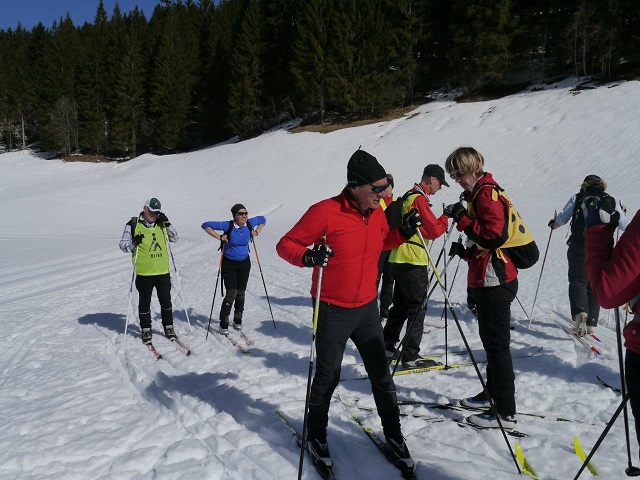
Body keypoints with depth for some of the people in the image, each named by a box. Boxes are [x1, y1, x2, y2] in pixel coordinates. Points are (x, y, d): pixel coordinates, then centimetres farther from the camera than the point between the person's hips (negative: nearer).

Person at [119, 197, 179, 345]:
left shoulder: (161, 224, 7)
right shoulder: (133, 225, -3)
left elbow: (174, 239, 11)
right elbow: (123, 246, 0)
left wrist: (167, 224, -3)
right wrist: (134, 242, -21)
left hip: (163, 271, 3)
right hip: (144, 273, -3)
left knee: (166, 300, 12)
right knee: (144, 302, 8)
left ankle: (168, 327, 26)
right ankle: (146, 330, 21)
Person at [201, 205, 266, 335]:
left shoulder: (250, 223, -7)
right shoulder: (228, 226, -19)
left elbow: (262, 219, 14)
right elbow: (206, 225, -15)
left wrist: (256, 232, 1)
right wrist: (219, 237, -19)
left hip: (244, 263, 4)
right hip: (229, 264, -4)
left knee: (241, 292, 10)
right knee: (231, 293, -11)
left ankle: (238, 320, 28)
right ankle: (223, 324, 0)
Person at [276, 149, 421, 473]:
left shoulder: (378, 213, 0)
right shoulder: (326, 211, -19)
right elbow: (286, 244, -13)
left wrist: (404, 232, 2)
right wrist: (307, 257, -34)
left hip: (367, 309, 5)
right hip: (333, 312, -5)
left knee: (381, 376, 12)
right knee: (327, 377, 11)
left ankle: (393, 435, 32)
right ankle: (316, 434, 35)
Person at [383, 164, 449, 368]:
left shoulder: (407, 196, 17)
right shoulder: (419, 199, -13)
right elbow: (434, 231, -14)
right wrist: (446, 217, 1)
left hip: (399, 260, 10)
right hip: (413, 262, -10)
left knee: (400, 305, 17)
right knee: (417, 308, -5)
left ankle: (387, 347, 25)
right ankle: (411, 356, -2)